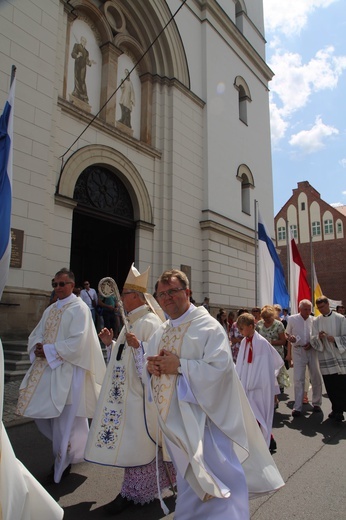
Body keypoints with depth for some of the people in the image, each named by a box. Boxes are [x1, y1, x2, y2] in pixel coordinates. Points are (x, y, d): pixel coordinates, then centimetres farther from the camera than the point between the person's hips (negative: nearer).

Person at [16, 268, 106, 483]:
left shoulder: (79, 308, -9)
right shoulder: (51, 310, 13)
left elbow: (77, 342, -17)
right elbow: (36, 334, 15)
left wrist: (49, 351, -16)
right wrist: (38, 348, -7)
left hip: (67, 371, -7)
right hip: (46, 368, 7)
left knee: (64, 418, 1)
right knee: (43, 412, 13)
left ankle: (63, 462, 22)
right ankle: (69, 446, 38)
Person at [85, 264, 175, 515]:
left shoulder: (150, 323, -17)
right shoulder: (131, 321, 12)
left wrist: (138, 346, -35)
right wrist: (111, 342, 7)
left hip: (139, 393, -9)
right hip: (124, 391, 10)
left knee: (135, 441, 3)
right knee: (128, 441, 17)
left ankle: (134, 492, 19)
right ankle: (134, 490, 34)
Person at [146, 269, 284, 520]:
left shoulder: (208, 326, -12)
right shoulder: (160, 333, 10)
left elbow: (219, 367, -22)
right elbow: (149, 362, 17)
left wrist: (180, 366, -23)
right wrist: (151, 366, -6)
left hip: (202, 417, -7)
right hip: (173, 419, 7)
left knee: (214, 479, -5)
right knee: (188, 478, 22)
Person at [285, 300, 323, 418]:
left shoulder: (313, 320, 1)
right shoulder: (292, 319, 0)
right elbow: (287, 334, 11)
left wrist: (312, 343, -8)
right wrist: (290, 337, -9)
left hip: (311, 350, 2)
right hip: (298, 351, -1)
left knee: (316, 378, 9)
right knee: (298, 379, -1)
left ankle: (317, 403, 27)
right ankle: (297, 407, 4)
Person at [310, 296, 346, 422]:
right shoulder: (316, 321, 7)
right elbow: (312, 339, 2)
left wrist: (334, 339, -18)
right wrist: (319, 337, -19)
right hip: (325, 358, 2)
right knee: (330, 386, 5)